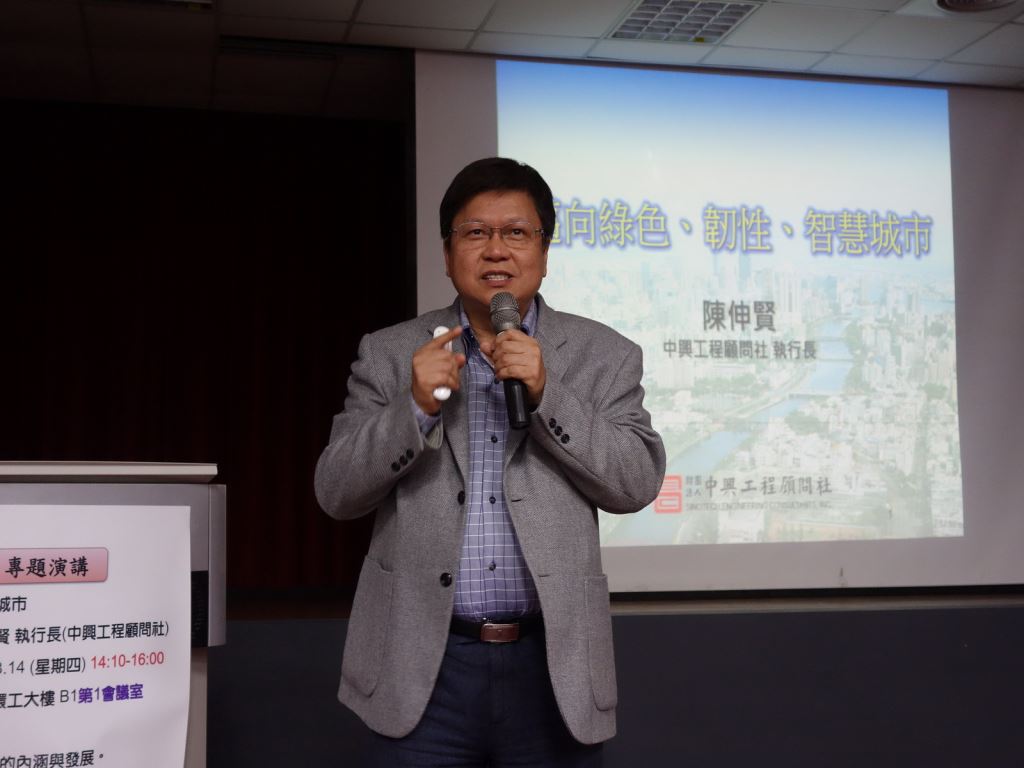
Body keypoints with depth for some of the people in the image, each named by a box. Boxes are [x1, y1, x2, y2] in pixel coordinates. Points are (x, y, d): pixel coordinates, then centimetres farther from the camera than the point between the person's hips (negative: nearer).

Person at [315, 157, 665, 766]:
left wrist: (546, 394, -16)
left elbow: (638, 482, -4)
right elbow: (336, 492, 1)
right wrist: (416, 408, -15)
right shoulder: (390, 354, 5)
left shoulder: (603, 355, 4)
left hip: (554, 665, 0)